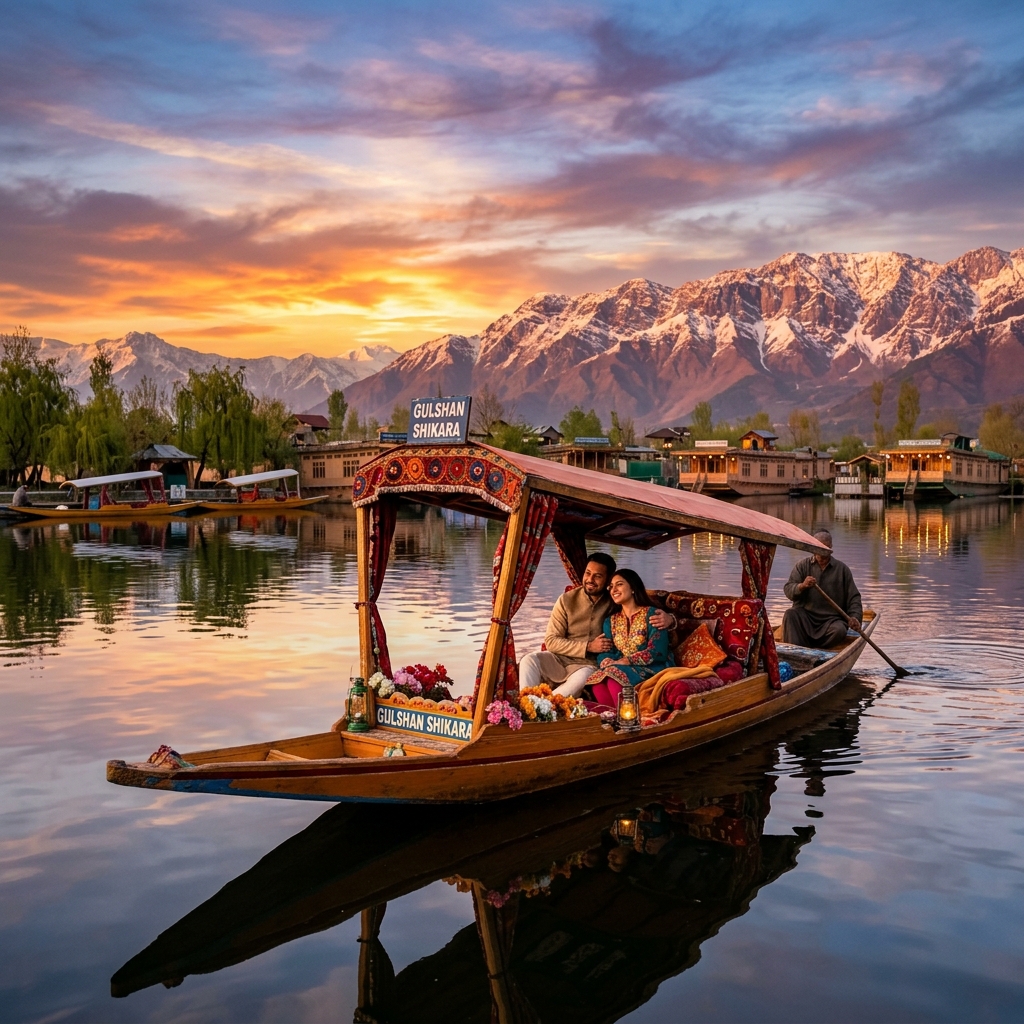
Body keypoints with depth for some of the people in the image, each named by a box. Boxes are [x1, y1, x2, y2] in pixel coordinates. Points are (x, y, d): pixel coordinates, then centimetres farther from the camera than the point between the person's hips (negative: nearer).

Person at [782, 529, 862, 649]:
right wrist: (802, 586, -23)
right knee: (790, 615, -32)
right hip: (804, 614, 0)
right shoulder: (802, 565, 11)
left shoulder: (842, 569, 11)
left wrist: (854, 617, -9)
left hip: (831, 618, 0)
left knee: (839, 630, -33)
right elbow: (788, 590, 0)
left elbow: (854, 598, 10)